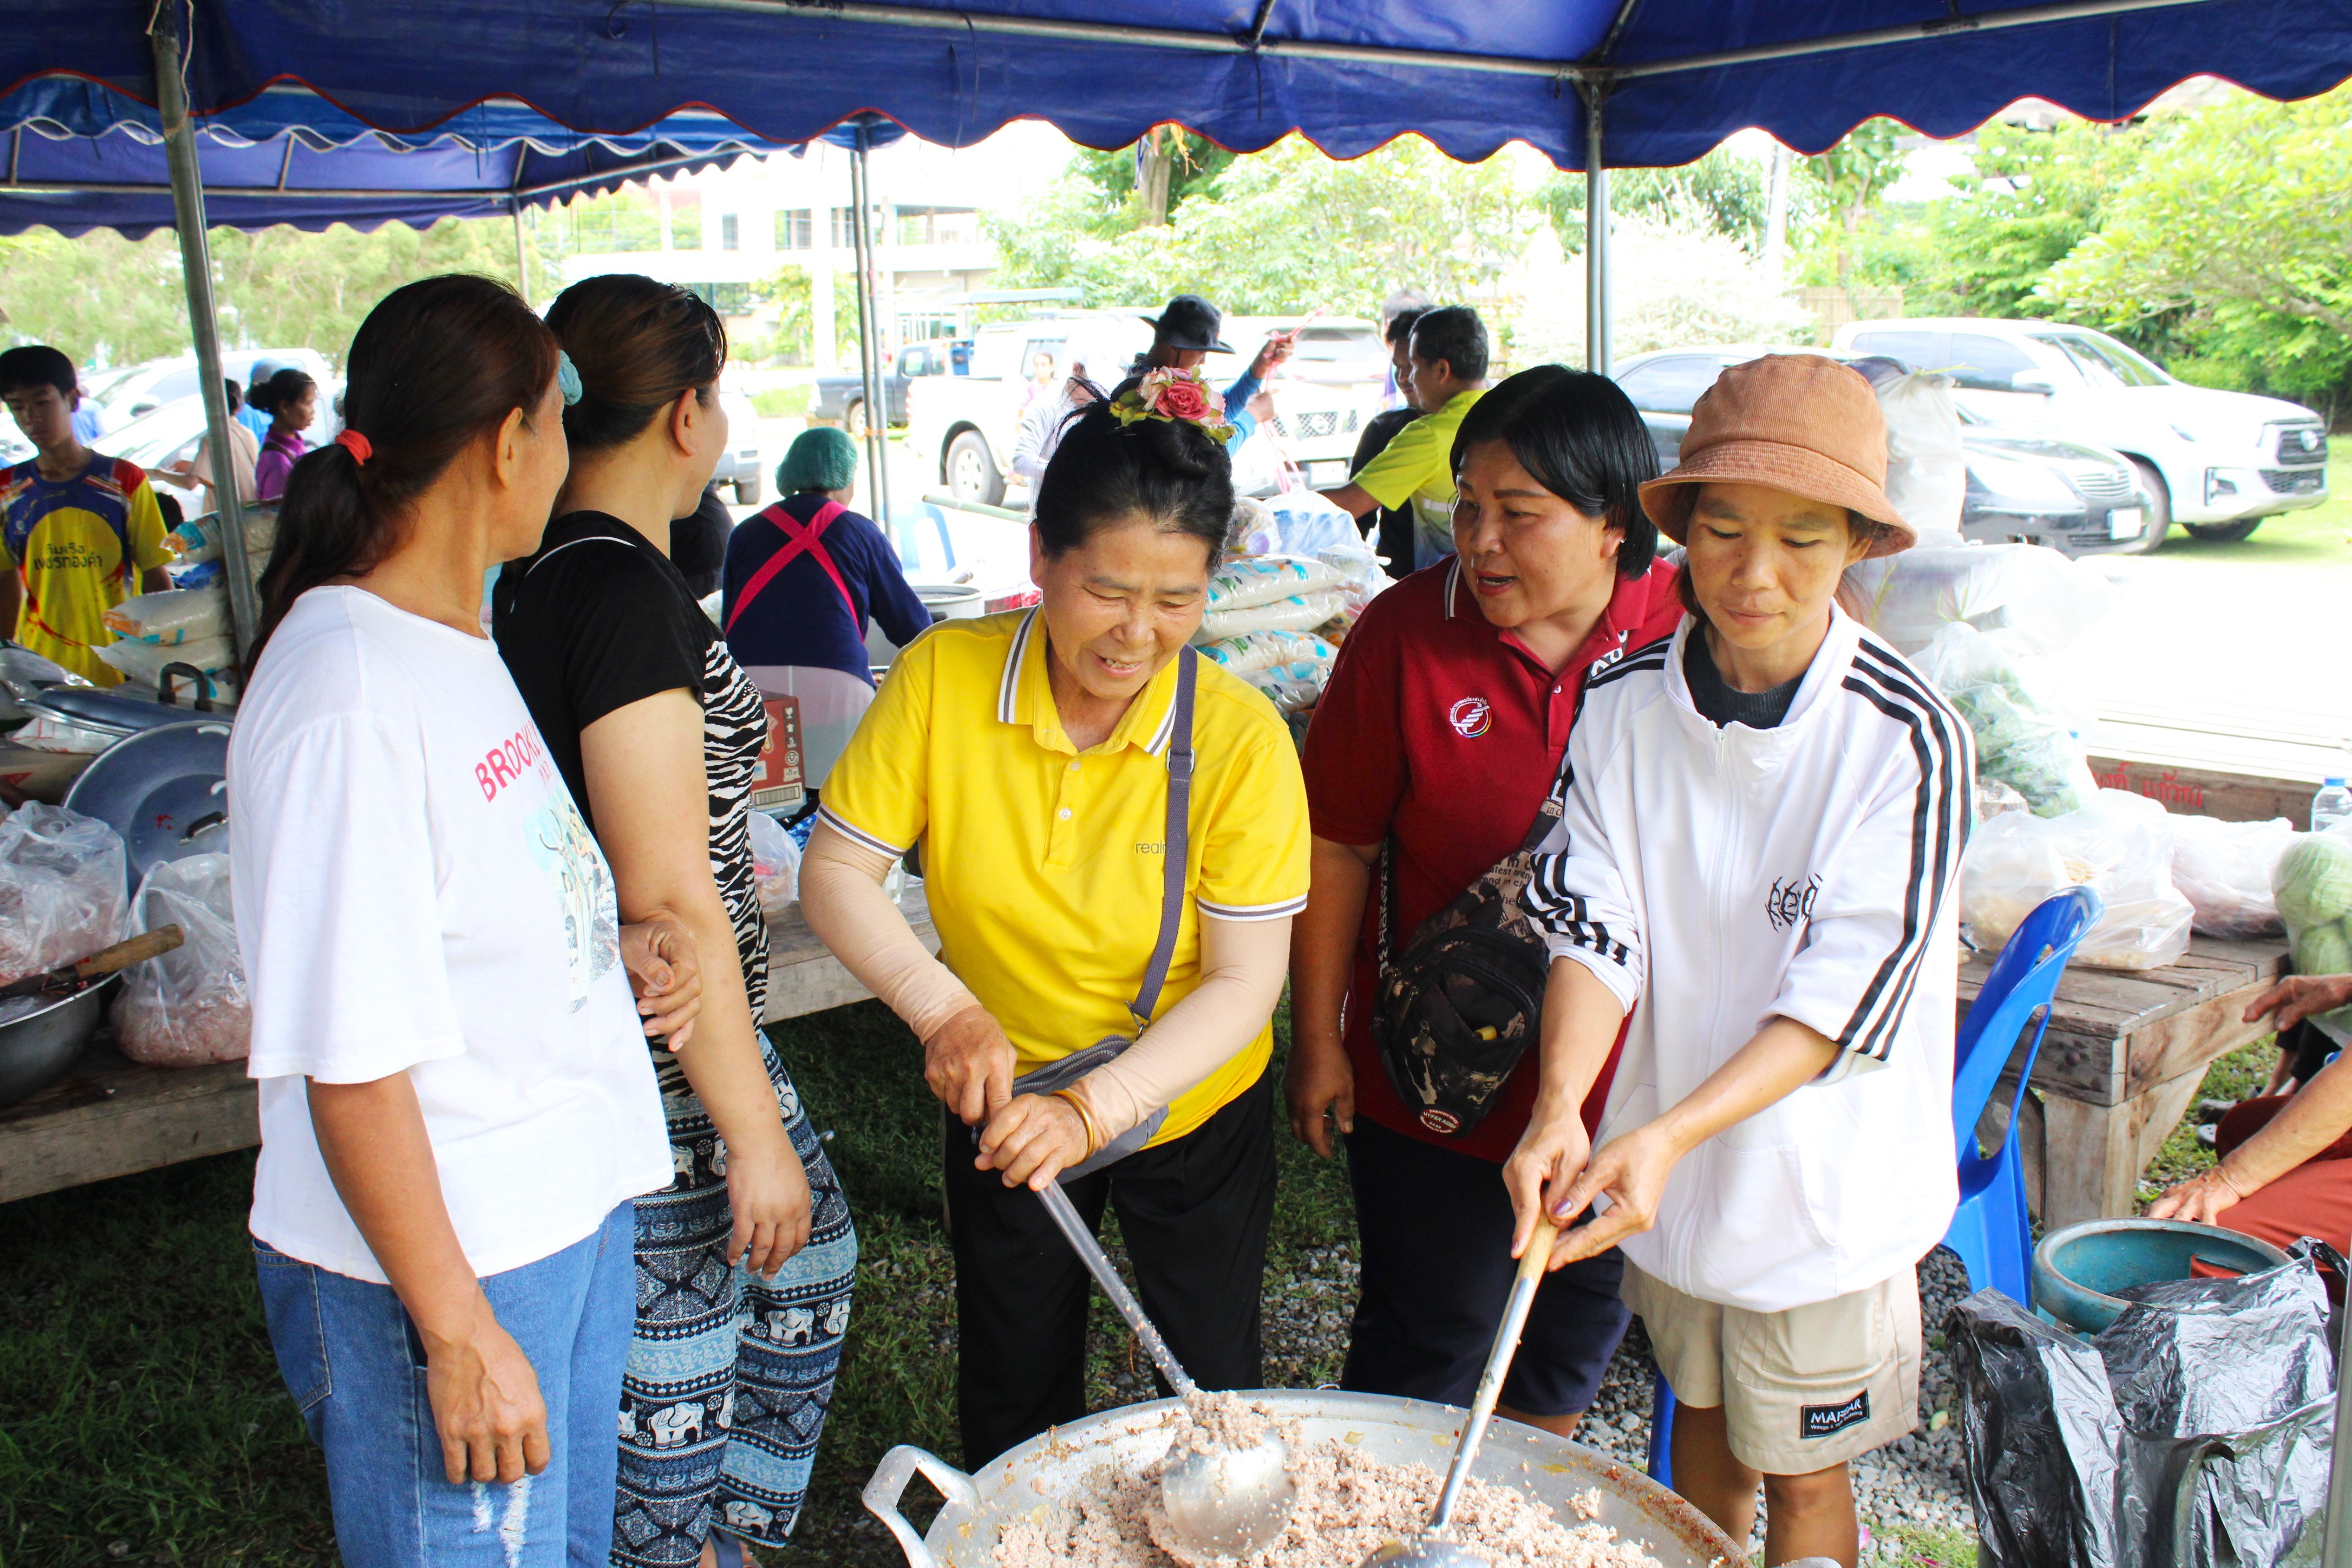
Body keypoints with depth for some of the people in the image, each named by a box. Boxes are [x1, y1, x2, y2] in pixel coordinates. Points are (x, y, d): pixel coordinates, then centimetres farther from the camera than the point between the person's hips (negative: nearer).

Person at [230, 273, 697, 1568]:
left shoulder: (451, 636, 6)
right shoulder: (342, 697, -23)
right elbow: (351, 1060, -23)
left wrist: (609, 942, 0)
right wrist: (457, 1334, -18)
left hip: (568, 1206, 9)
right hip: (439, 1259, -9)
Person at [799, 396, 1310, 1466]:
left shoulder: (1241, 739, -24)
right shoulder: (941, 677, -20)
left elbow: (1246, 984, -22)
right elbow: (836, 873, -13)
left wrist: (1094, 1109, -33)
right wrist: (944, 1010, -28)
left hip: (1193, 1106, -1)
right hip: (1003, 1097, 2)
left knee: (1211, 1391, 16)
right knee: (1011, 1399, 21)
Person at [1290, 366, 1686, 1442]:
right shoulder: (1408, 632, -11)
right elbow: (1338, 844, -5)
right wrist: (1318, 1037, -3)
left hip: (1620, 1067, 3)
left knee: (1581, 1314, 21)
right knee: (1430, 1334, 10)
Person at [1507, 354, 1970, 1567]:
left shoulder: (1906, 739, -21)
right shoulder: (1624, 704, -11)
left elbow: (1844, 997, -23)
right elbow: (1596, 926, -12)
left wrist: (1668, 1136, -34)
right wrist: (1560, 1111, -29)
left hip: (1825, 1193, -3)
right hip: (1663, 1164, 3)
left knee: (1801, 1470, 16)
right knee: (1701, 1417, 25)